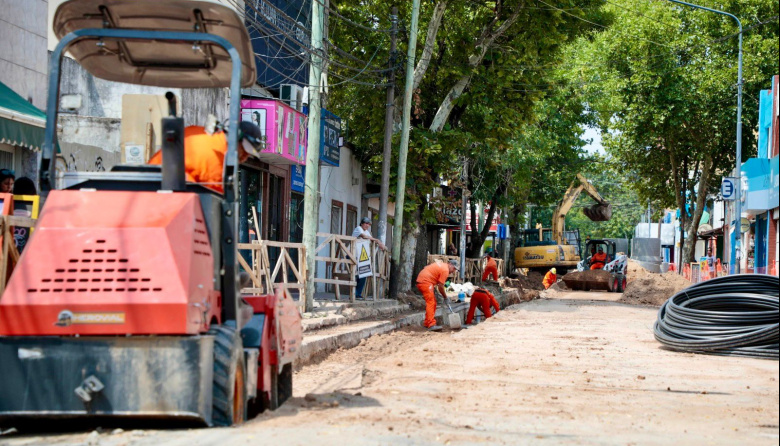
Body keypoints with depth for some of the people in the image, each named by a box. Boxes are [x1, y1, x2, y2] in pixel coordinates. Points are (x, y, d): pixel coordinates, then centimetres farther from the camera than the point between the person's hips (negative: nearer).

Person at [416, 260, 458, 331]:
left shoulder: (442, 265, 20)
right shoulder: (445, 270, -10)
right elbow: (440, 286, -11)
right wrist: (445, 297, 1)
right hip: (425, 282, -10)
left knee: (432, 302, 16)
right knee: (431, 303, -16)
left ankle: (427, 323, 20)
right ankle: (431, 325, -25)